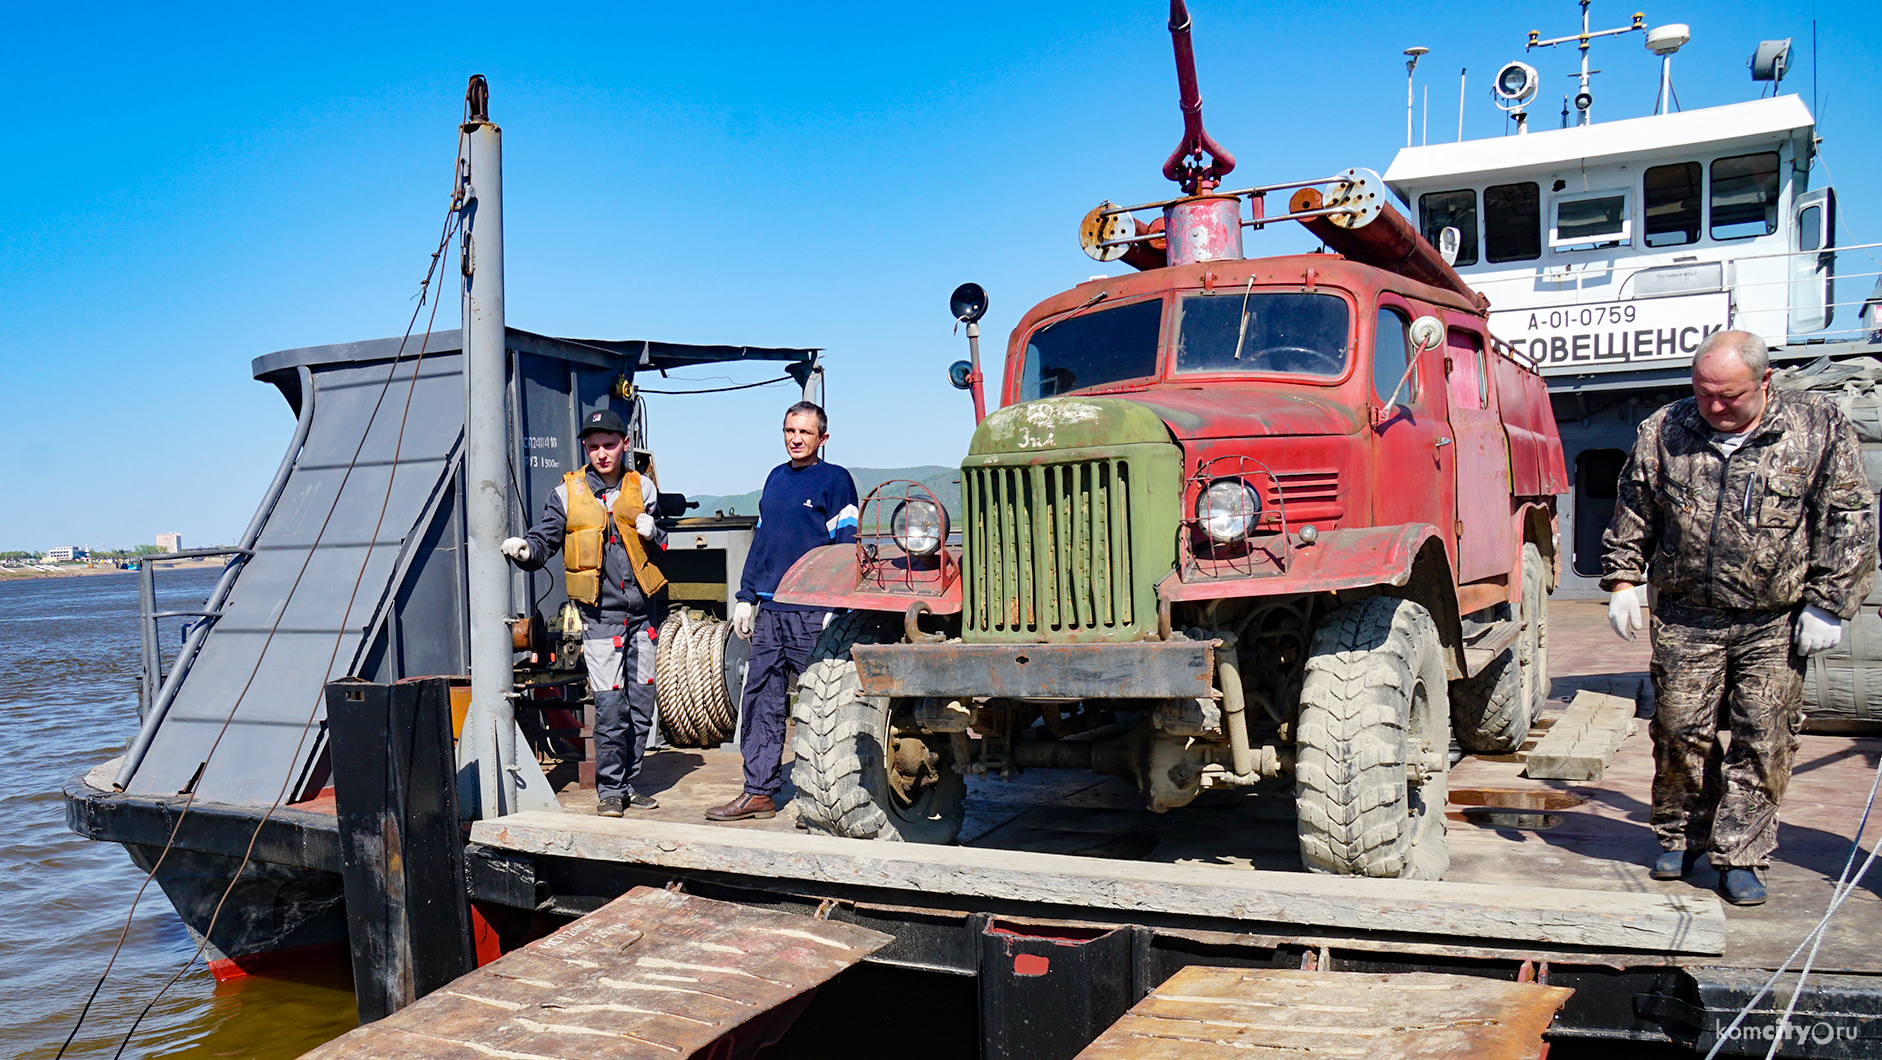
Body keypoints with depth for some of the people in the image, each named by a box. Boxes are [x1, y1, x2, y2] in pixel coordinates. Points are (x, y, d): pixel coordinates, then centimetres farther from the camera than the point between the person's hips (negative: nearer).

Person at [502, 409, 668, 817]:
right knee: (610, 707, -8)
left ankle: (629, 783, 22)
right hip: (600, 615, -3)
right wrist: (523, 550, -20)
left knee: (641, 705, 8)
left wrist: (653, 534, -7)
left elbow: (667, 549, 15)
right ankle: (610, 790, 6)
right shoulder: (568, 493, 2)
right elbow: (544, 541, 1)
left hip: (643, 612, 3)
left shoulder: (643, 488, 8)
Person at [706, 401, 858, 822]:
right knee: (760, 700, 7)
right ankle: (759, 791, 14)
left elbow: (845, 548, -7)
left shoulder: (835, 480, -2)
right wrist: (746, 596, 16)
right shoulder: (776, 477, 17)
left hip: (813, 612, -6)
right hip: (769, 610, 6)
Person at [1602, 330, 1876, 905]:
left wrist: (1828, 603, -4)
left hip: (1775, 626, -1)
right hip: (1685, 621, 1)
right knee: (1680, 734, 6)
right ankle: (1679, 838, 25)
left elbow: (1849, 523, 0)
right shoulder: (1663, 432, 3)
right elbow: (1633, 513, 12)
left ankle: (1741, 857, 12)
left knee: (1763, 742, 1)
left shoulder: (1820, 427, -2)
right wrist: (1622, 579, 5)